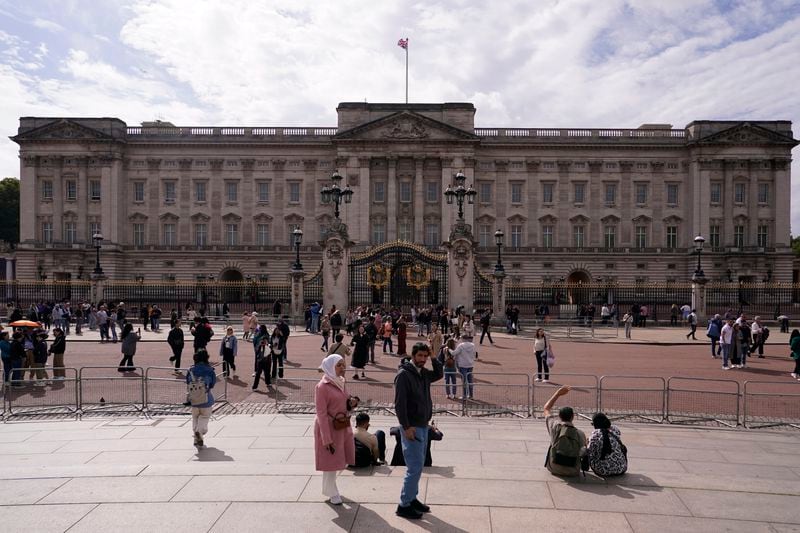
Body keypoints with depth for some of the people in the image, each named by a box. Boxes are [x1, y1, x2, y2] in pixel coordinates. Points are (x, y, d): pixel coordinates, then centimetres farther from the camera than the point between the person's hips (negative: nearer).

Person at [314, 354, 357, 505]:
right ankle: (332, 493, 28)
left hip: (344, 426, 8)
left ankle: (329, 486, 40)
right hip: (329, 428, -8)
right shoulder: (322, 387, -18)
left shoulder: (341, 382, 5)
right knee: (331, 461, 7)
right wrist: (327, 439, -19)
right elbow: (321, 413, -18)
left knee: (343, 459, 17)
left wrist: (351, 404, -6)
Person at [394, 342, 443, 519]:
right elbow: (399, 403, -19)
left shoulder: (423, 373, 7)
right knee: (415, 467, -5)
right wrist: (406, 427, -21)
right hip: (412, 427, -8)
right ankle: (404, 505, 6)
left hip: (423, 426, 8)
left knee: (417, 466, 15)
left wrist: (434, 358, 7)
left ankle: (412, 498, 28)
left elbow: (439, 374, 24)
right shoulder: (403, 374, -16)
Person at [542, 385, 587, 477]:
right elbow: (583, 453, -1)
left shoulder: (555, 427, -14)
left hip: (553, 469, 0)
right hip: (573, 471, 0)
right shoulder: (580, 434, -14)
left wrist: (558, 394, 6)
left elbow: (546, 409, 3)